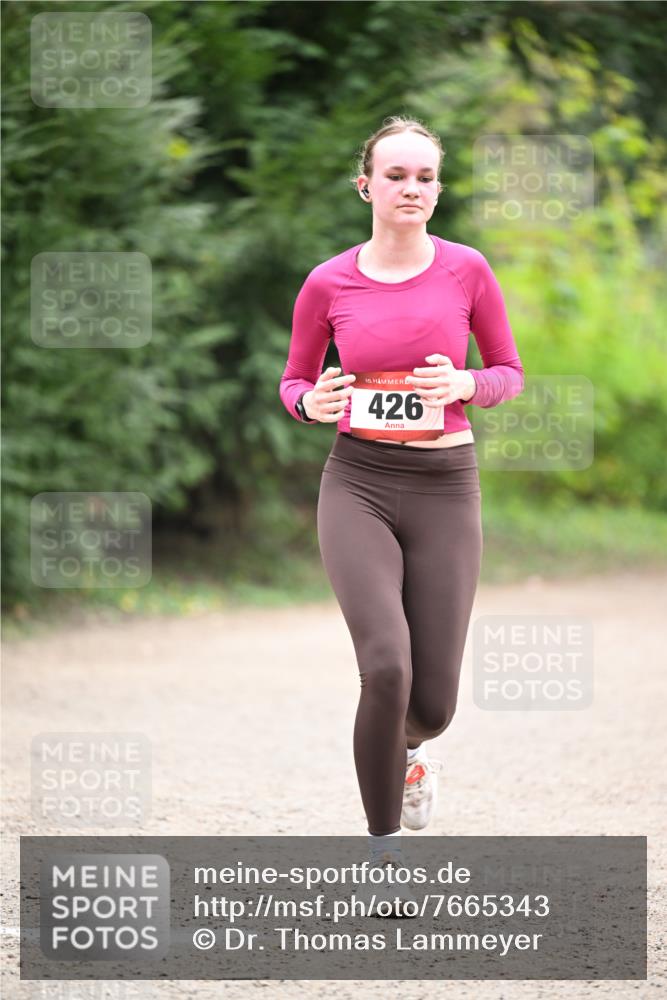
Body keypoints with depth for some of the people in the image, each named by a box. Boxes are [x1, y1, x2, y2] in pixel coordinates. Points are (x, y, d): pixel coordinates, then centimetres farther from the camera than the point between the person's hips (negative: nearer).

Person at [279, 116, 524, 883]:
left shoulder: (466, 270, -1)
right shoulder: (328, 285, -1)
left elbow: (509, 372, 9)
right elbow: (293, 382, 11)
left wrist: (465, 384, -13)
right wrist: (312, 403, -12)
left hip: (445, 488, 1)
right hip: (358, 484, -1)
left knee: (433, 701, 1)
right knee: (387, 668, -22)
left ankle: (410, 744, 41)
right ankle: (383, 850, -3)